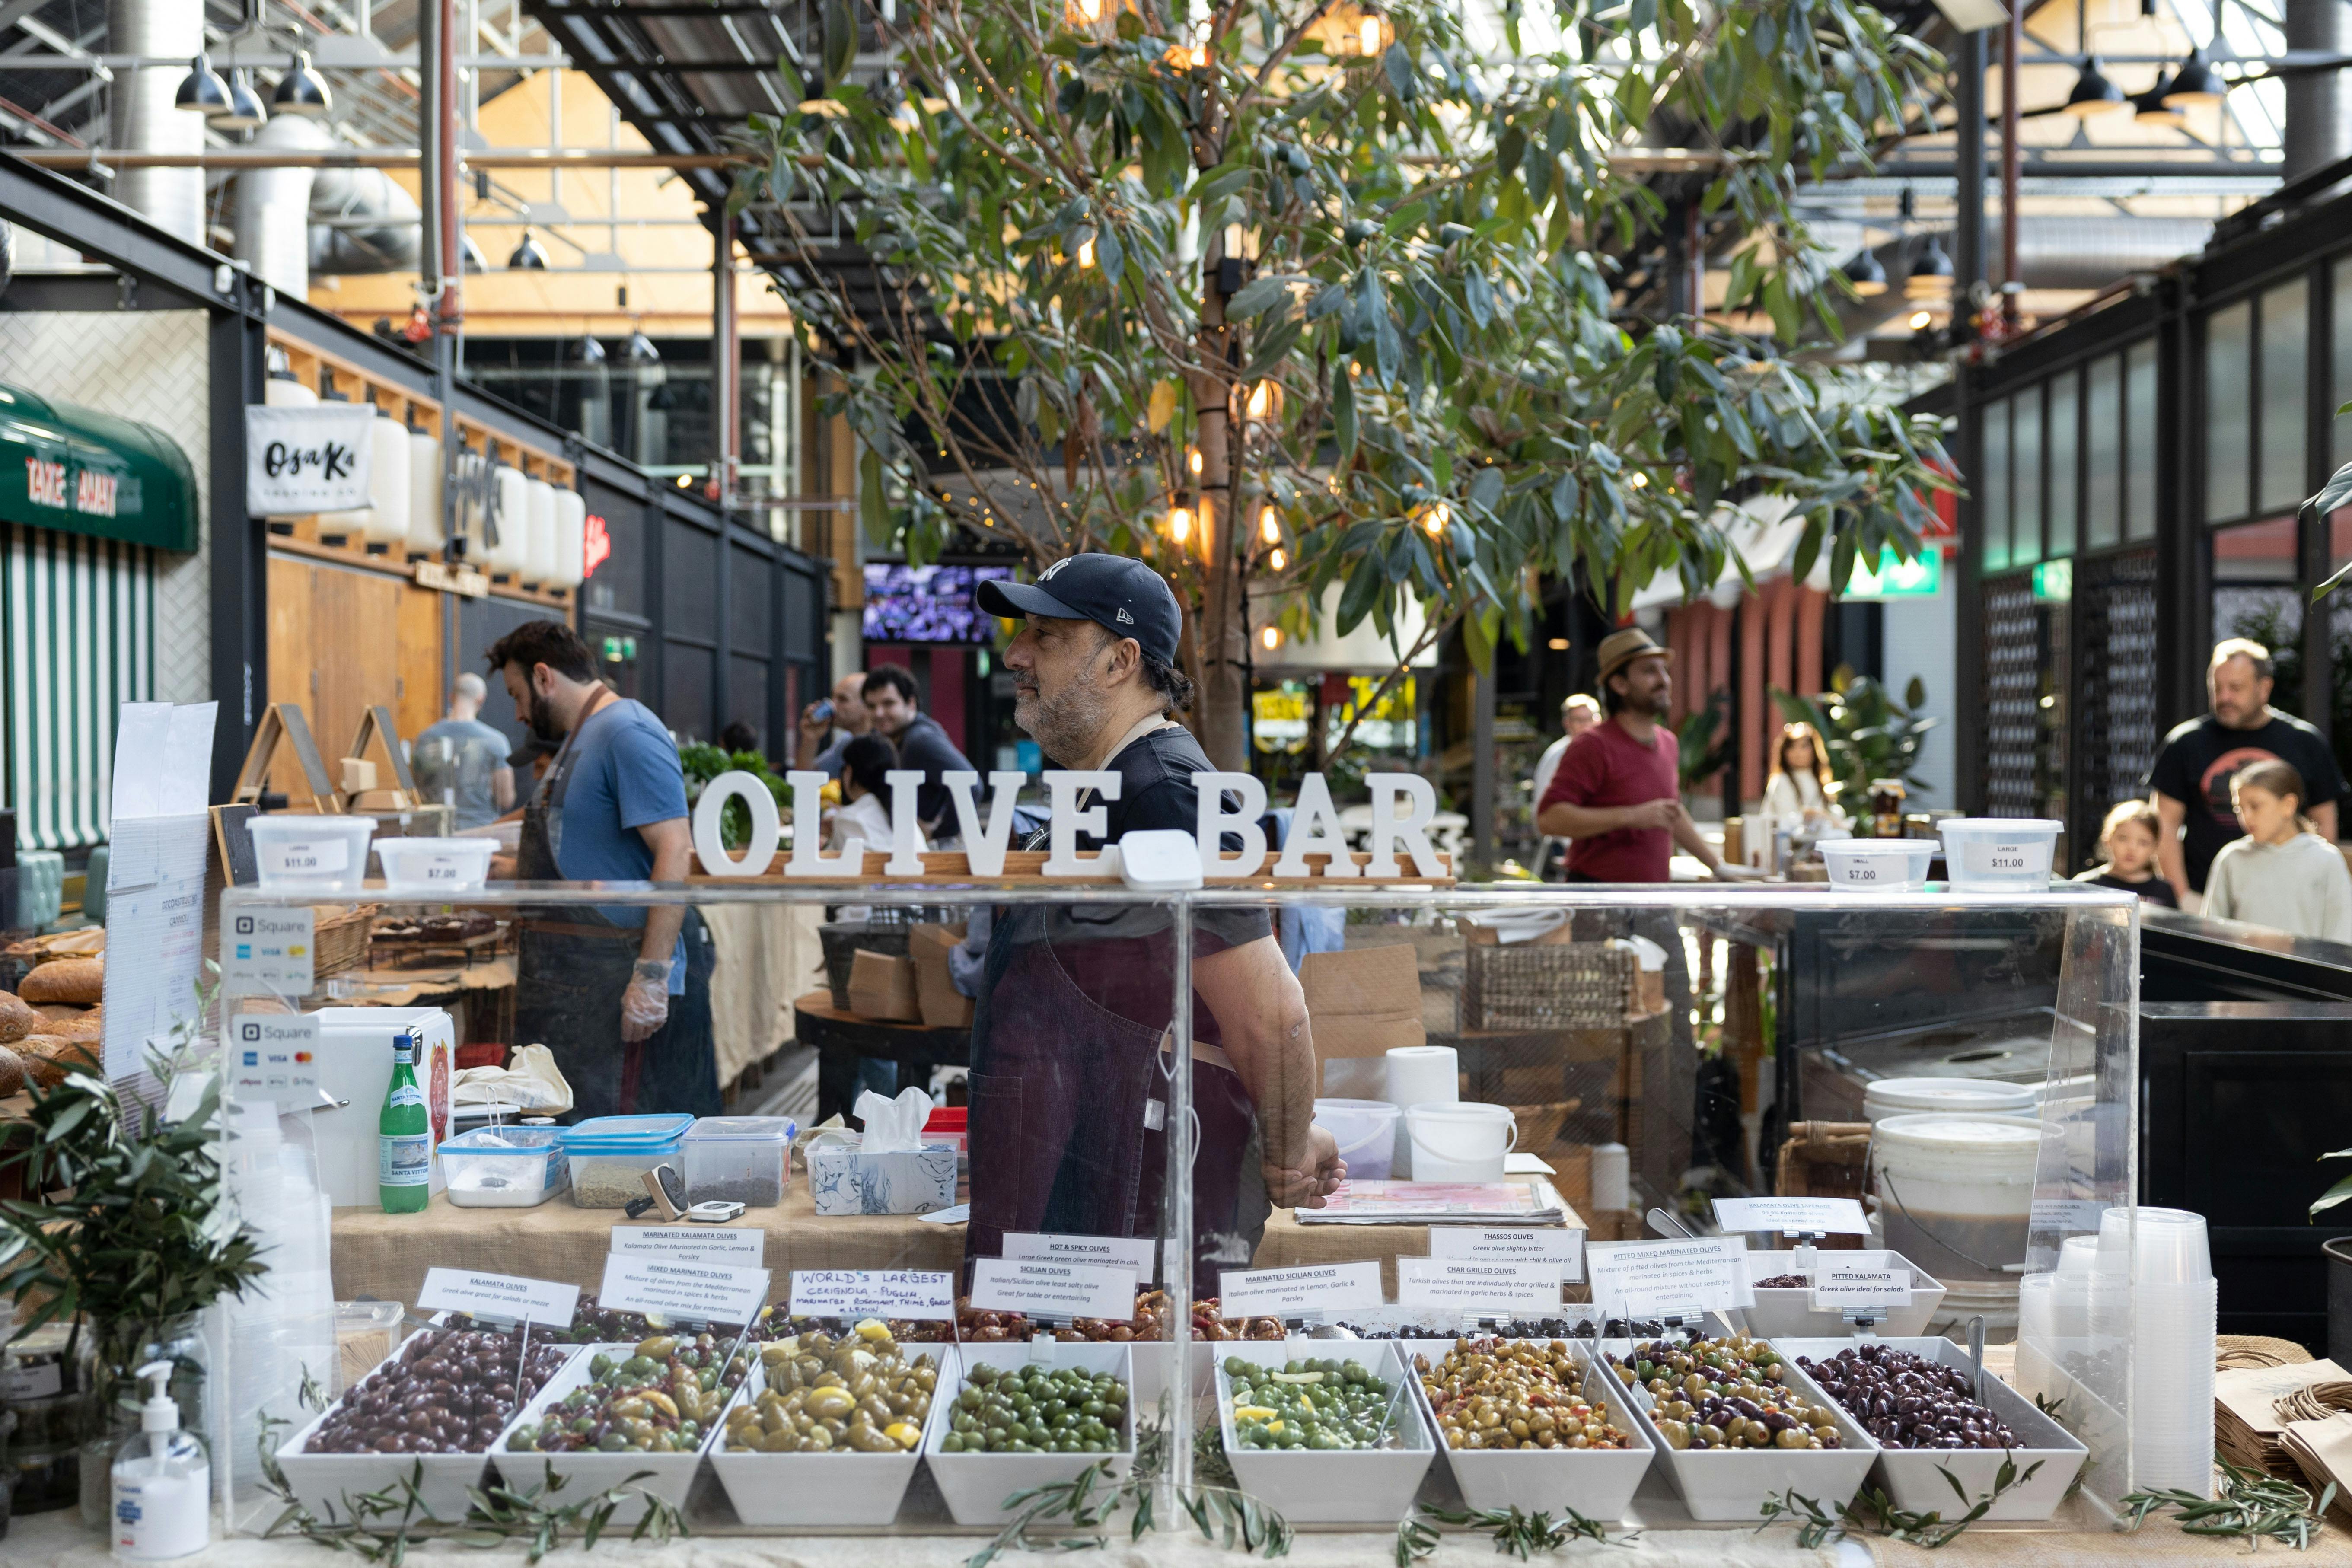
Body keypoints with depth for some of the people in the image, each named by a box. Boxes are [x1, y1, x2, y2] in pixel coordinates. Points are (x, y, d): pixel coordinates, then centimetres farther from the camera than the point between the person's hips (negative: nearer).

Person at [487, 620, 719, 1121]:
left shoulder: (627, 733, -13)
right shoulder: (580, 737, 19)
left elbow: (675, 853, -22)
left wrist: (652, 975, -26)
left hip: (619, 978, -10)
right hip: (574, 971, 10)